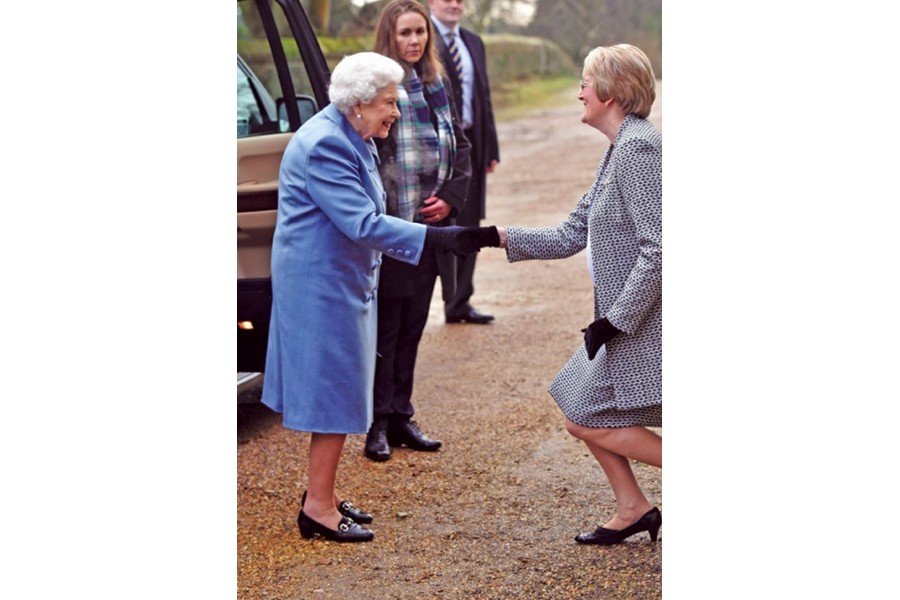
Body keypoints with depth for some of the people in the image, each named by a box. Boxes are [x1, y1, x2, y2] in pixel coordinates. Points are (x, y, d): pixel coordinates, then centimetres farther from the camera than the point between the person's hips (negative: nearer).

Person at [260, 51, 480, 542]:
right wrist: (438, 238, -31)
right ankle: (318, 507, 4)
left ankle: (323, 493, 27)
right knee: (334, 389, -5)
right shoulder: (325, 145, -23)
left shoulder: (350, 138, 11)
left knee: (335, 387, 16)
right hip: (322, 283, -10)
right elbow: (362, 224, -28)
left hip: (341, 280, 11)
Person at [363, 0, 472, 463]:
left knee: (412, 325, 13)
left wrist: (450, 197, 2)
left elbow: (460, 147, 16)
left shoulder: (436, 86, 11)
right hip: (387, 226, -7)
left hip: (428, 226, 7)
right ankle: (380, 424, 8)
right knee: (385, 326, 0)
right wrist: (376, 212, -19)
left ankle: (400, 416, 23)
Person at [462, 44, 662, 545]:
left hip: (643, 320, -10)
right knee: (581, 409, 15)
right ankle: (633, 508, 22)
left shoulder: (640, 147, -18)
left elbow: (659, 248, -24)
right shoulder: (622, 148, 14)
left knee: (590, 420, -5)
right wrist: (494, 237, 11)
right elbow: (570, 236, 16)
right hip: (626, 317, 10)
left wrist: (615, 319, -21)